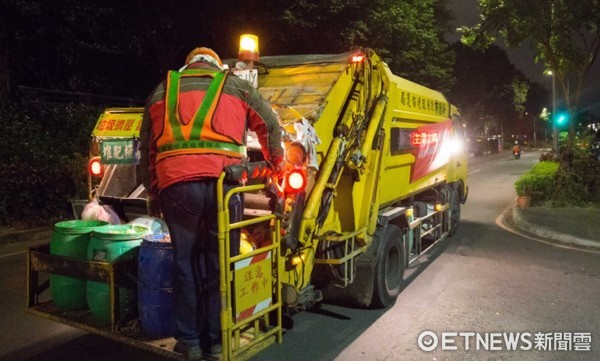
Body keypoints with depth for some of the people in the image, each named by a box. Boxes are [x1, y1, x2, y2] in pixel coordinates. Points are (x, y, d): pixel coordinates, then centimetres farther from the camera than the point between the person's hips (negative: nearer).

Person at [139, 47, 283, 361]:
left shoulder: (161, 92, 24)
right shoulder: (236, 86, 19)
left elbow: (146, 149, 24)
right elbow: (270, 125, 24)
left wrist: (152, 194, 32)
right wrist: (276, 163, 38)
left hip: (177, 185, 1)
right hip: (225, 183, -1)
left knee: (186, 262, 13)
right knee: (220, 263, 10)